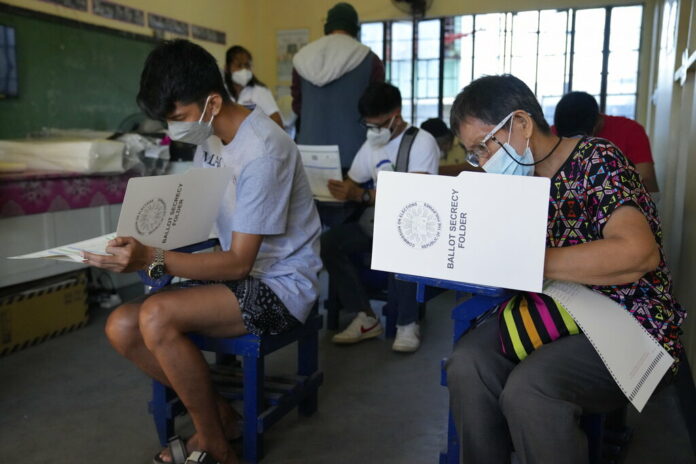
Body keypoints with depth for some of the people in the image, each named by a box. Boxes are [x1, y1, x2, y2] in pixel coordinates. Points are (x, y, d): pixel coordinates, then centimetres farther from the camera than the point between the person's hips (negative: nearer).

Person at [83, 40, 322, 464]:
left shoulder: (261, 151, -23)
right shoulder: (211, 136, 4)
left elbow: (238, 263, -22)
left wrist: (152, 259, -32)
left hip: (280, 285, -8)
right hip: (239, 274, 8)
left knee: (157, 316, -27)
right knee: (122, 327, -6)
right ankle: (217, 413, 10)